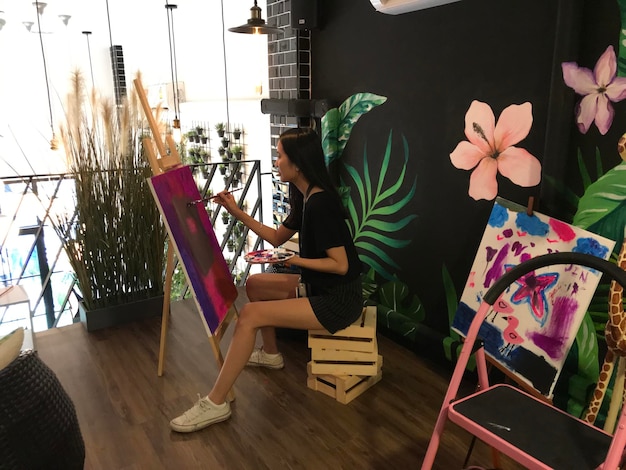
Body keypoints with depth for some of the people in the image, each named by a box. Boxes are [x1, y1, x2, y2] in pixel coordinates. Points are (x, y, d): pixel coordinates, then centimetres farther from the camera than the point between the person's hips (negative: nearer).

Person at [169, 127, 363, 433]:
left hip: (339, 299, -10)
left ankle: (215, 403, -7)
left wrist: (292, 260, -18)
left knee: (250, 315, -16)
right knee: (255, 284, 18)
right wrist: (238, 213, 11)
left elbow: (340, 264, -23)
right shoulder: (307, 198, 7)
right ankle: (271, 353, 34)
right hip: (321, 287, 10)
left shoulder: (320, 203, -22)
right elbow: (277, 238, 17)